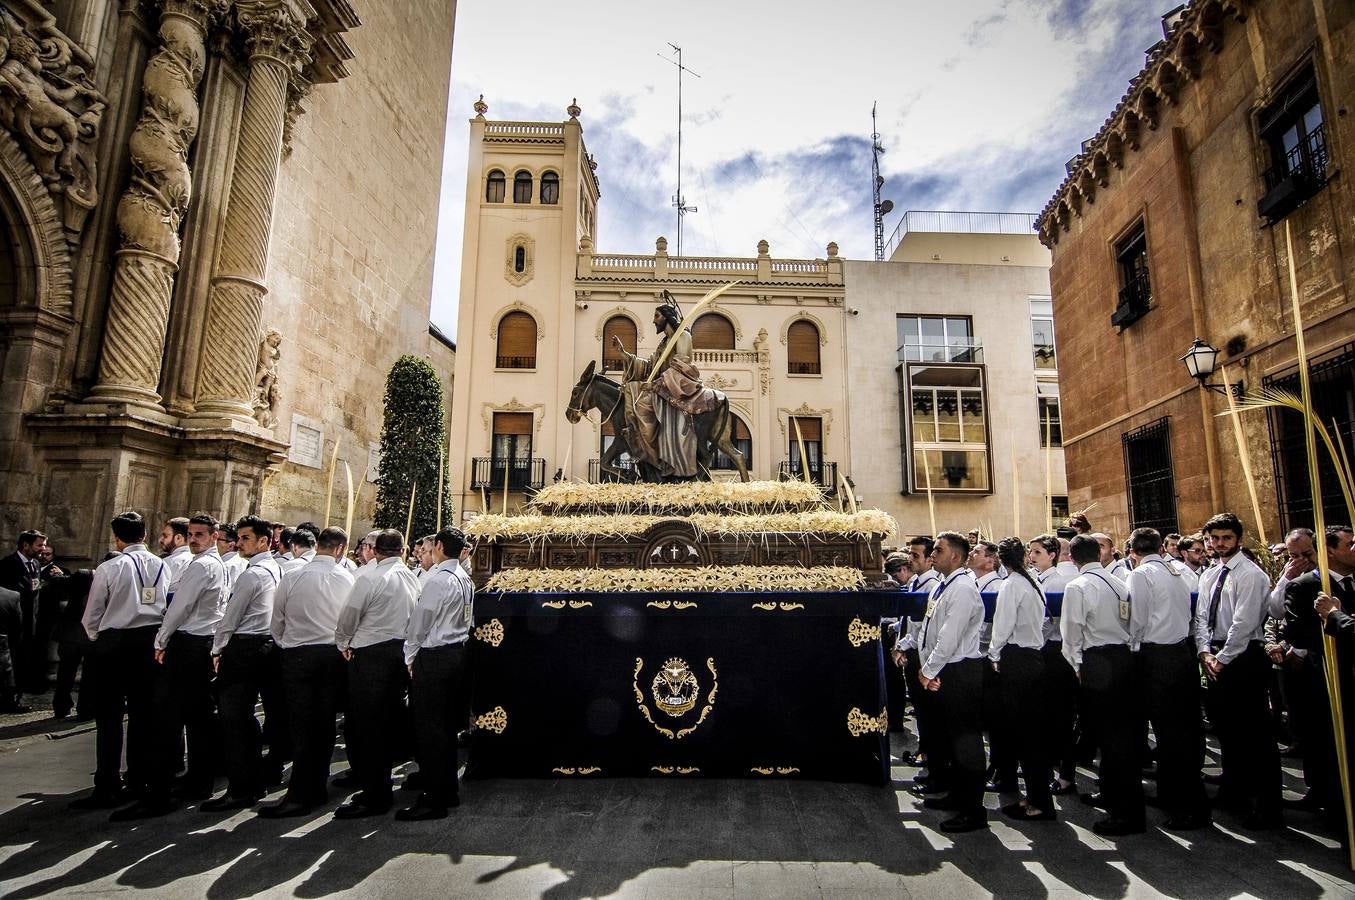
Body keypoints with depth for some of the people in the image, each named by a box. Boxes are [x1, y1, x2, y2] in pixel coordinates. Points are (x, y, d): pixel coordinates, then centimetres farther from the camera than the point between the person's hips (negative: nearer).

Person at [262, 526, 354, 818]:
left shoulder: (292, 577, -6)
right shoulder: (346, 579, -5)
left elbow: (277, 622, 4)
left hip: (297, 654, -1)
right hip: (334, 654, 1)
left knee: (301, 725, 2)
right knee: (325, 723, 10)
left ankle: (300, 794, 3)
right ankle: (318, 787, 20)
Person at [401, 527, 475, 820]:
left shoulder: (438, 579, -17)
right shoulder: (466, 580, 9)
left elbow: (420, 621, -12)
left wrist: (411, 657, 0)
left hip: (434, 656, -9)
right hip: (458, 652, 9)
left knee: (429, 728, -1)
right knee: (447, 725, 16)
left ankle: (433, 800, 5)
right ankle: (448, 791, 26)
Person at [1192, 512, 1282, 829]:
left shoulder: (1251, 574, -11)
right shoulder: (1209, 575, 12)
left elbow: (1244, 623, -17)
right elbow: (1201, 617, 10)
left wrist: (1223, 658, -14)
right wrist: (1205, 652, -3)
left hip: (1244, 657, -8)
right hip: (1217, 658, 8)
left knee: (1253, 731, -3)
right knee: (1224, 726, 16)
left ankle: (1266, 805, 6)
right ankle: (1235, 790, 31)